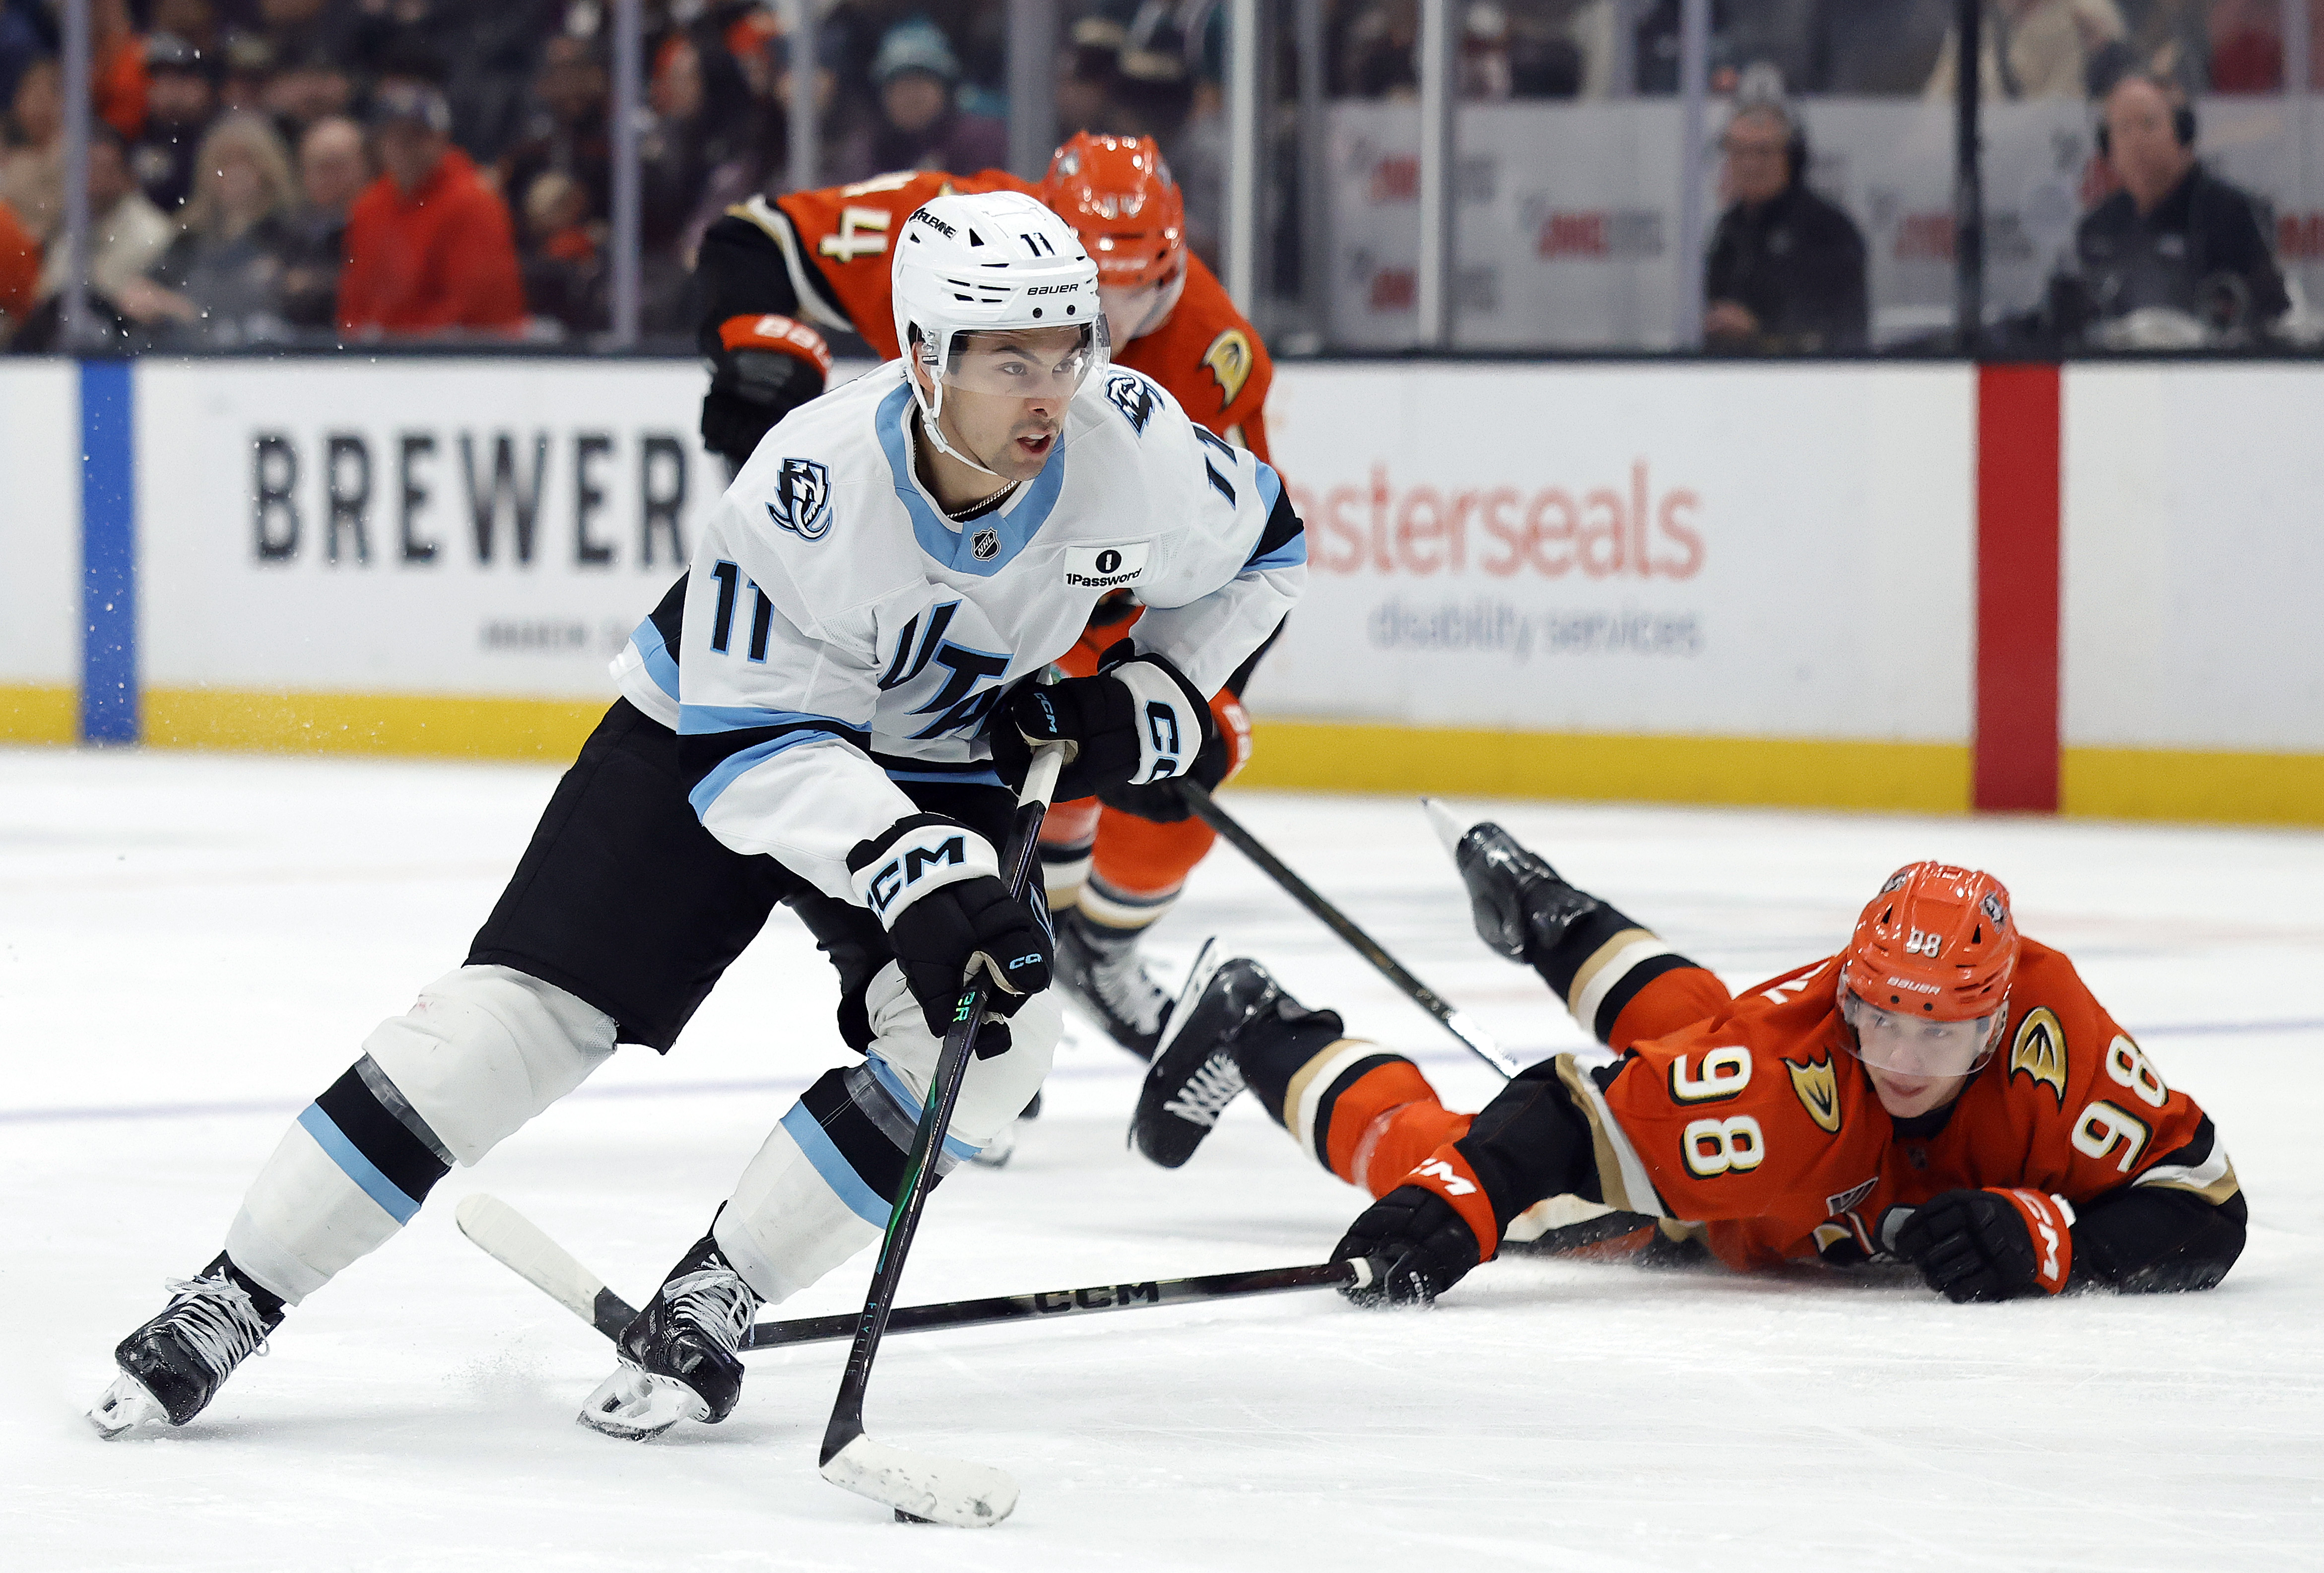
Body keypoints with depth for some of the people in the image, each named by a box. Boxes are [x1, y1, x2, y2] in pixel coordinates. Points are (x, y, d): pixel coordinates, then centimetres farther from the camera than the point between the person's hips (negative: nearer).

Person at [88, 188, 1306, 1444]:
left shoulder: (1129, 439, -23)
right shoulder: (811, 484, -35)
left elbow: (1257, 550, 0)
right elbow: (753, 742, -31)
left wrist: (1151, 701, -14)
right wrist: (919, 879, -43)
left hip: (939, 763, 3)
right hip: (721, 727, -3)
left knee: (991, 1038, -23)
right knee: (519, 1013, -12)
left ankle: (705, 1303, -9)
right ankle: (229, 1299, -2)